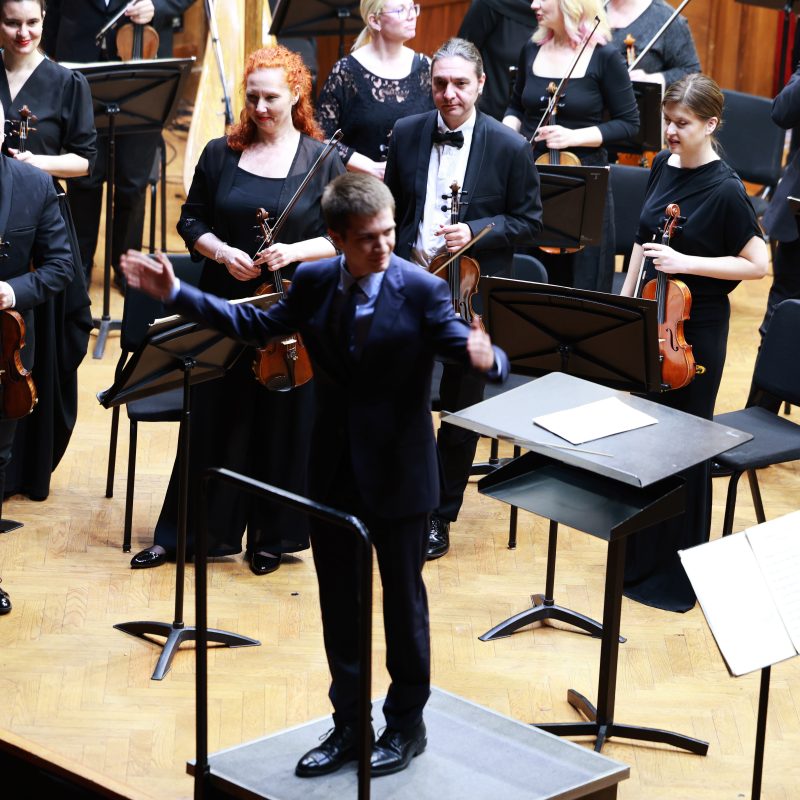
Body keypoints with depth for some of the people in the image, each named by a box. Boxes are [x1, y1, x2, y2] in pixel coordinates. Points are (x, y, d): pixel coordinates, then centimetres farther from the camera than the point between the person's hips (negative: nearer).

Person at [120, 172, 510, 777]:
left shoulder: (422, 290, -15)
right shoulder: (314, 282, 0)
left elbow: (467, 349, -22)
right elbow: (257, 325, 14)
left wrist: (485, 359, -47)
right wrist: (175, 294, 11)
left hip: (398, 471, -5)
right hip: (334, 470, 5)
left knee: (402, 597, 9)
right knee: (338, 598, 14)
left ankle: (407, 724, 25)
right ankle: (348, 723, 28)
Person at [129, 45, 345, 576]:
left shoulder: (323, 162, -2)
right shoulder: (220, 155, 6)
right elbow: (191, 221, 9)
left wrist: (296, 251, -18)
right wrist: (221, 252, -10)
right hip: (225, 308, 2)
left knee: (283, 424, 4)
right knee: (214, 419, 6)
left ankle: (271, 536, 17)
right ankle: (183, 532, 15)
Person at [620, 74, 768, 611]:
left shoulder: (725, 190, -17)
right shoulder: (663, 165, 4)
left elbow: (758, 265, -16)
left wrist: (687, 262, -22)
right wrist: (626, 299, 14)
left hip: (696, 329, -7)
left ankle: (679, 572, 13)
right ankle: (641, 554, 30)